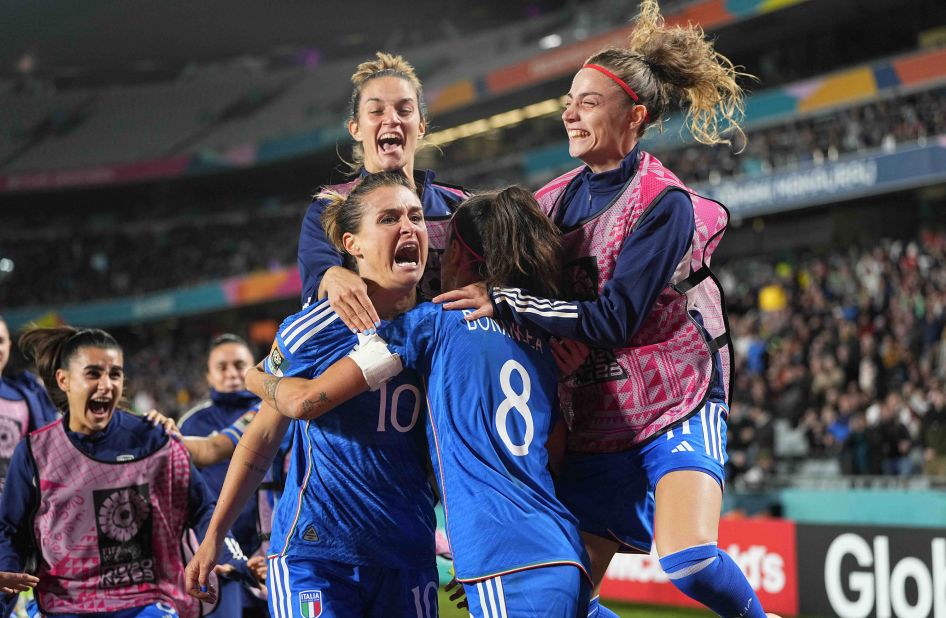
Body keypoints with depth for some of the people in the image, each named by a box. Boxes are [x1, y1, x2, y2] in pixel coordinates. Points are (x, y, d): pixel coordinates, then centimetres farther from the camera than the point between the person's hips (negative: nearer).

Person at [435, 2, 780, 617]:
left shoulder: (664, 204, -13)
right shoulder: (560, 198, 6)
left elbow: (612, 318, -20)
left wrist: (503, 302, -21)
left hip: (674, 409, -6)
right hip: (595, 425, 6)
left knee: (690, 559, -27)